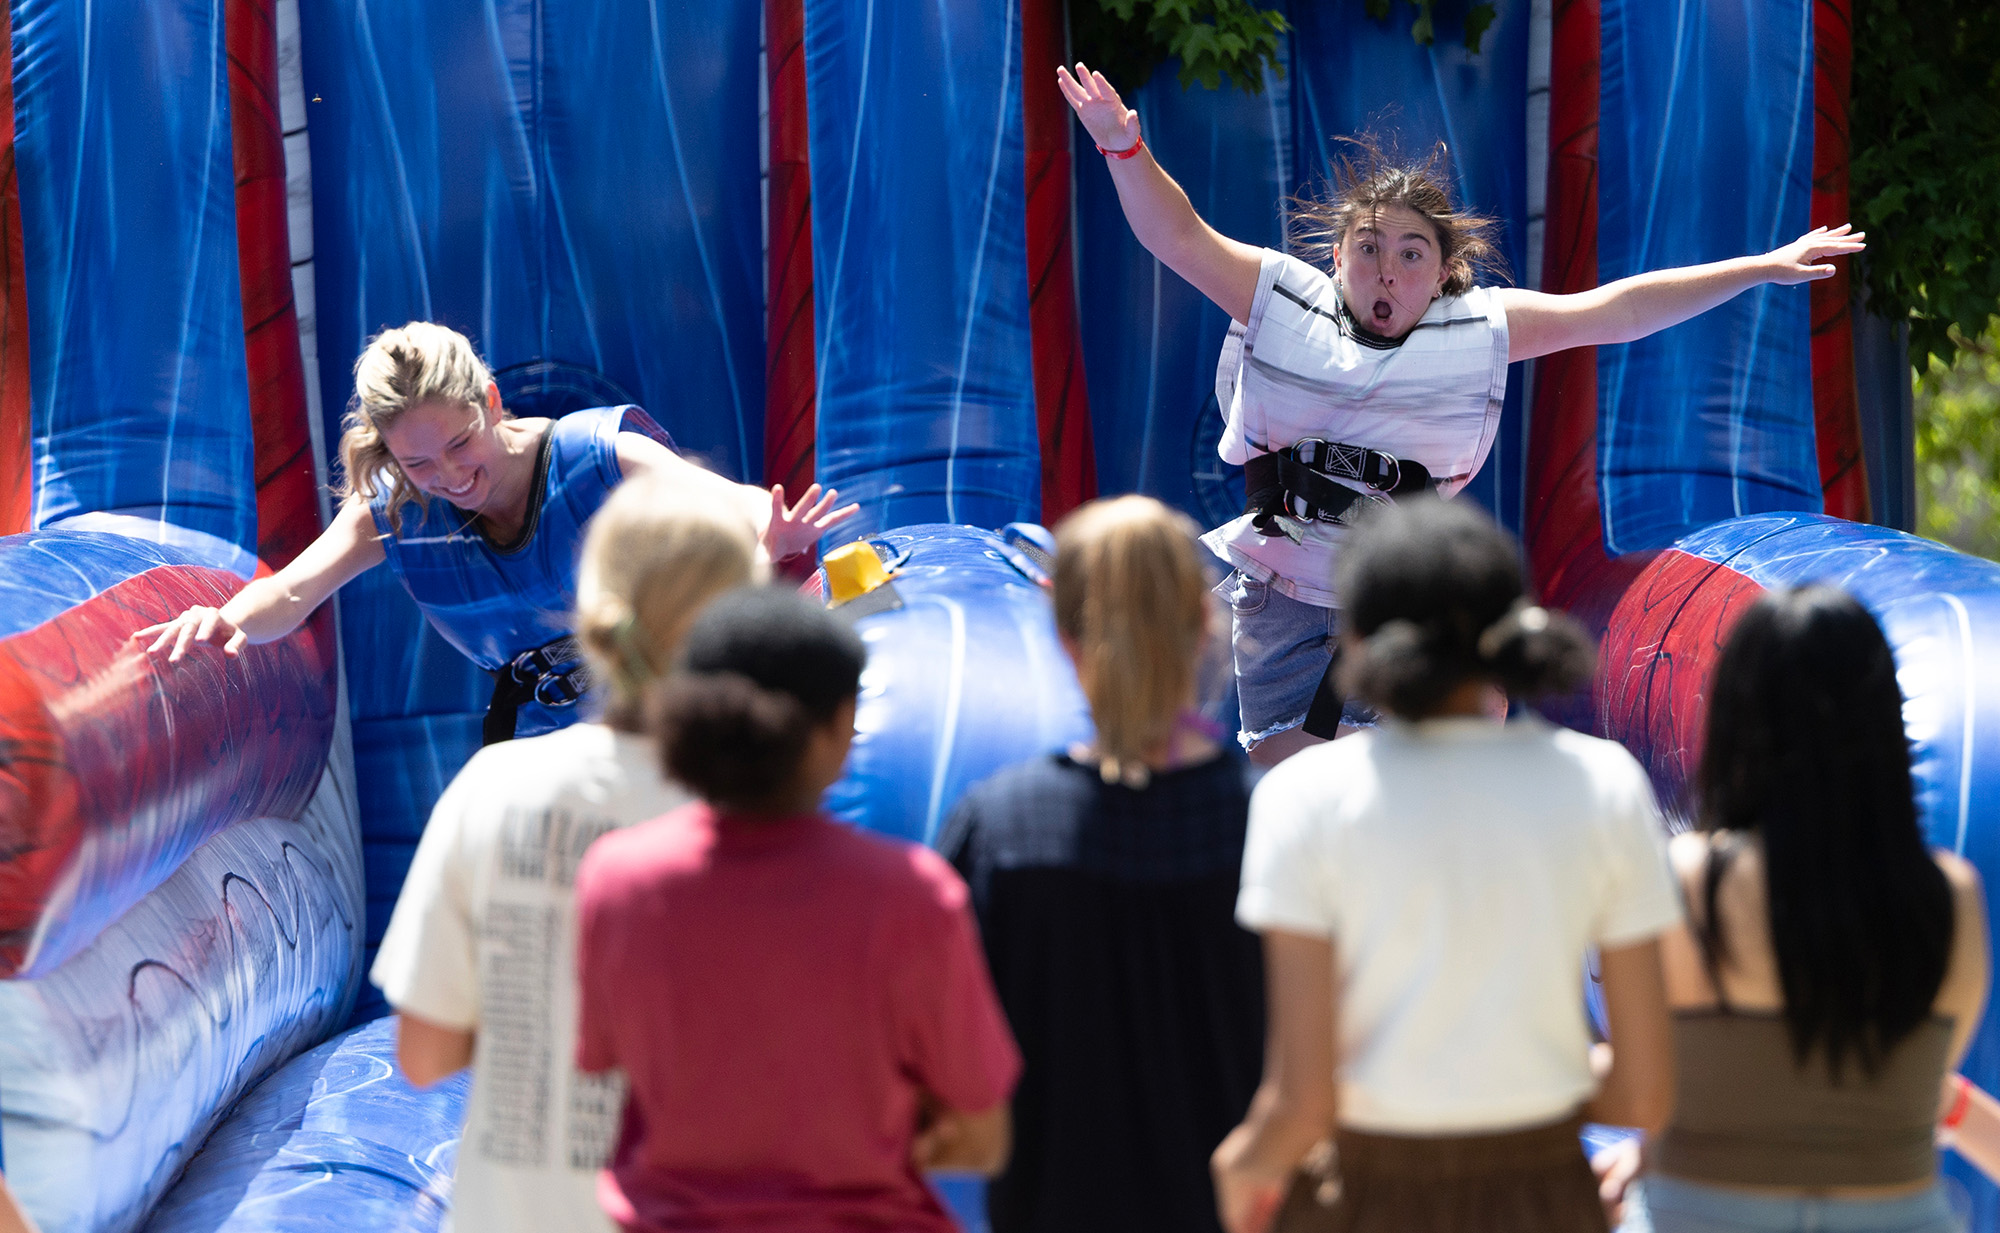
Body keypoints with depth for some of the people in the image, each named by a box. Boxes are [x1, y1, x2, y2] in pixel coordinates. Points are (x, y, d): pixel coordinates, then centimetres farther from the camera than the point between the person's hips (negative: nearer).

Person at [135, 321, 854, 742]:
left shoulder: (602, 456, -17)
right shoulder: (391, 511, -6)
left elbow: (722, 502, -30)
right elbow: (289, 596, -13)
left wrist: (768, 539, -56)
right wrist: (229, 621, -38)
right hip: (537, 742, 3)